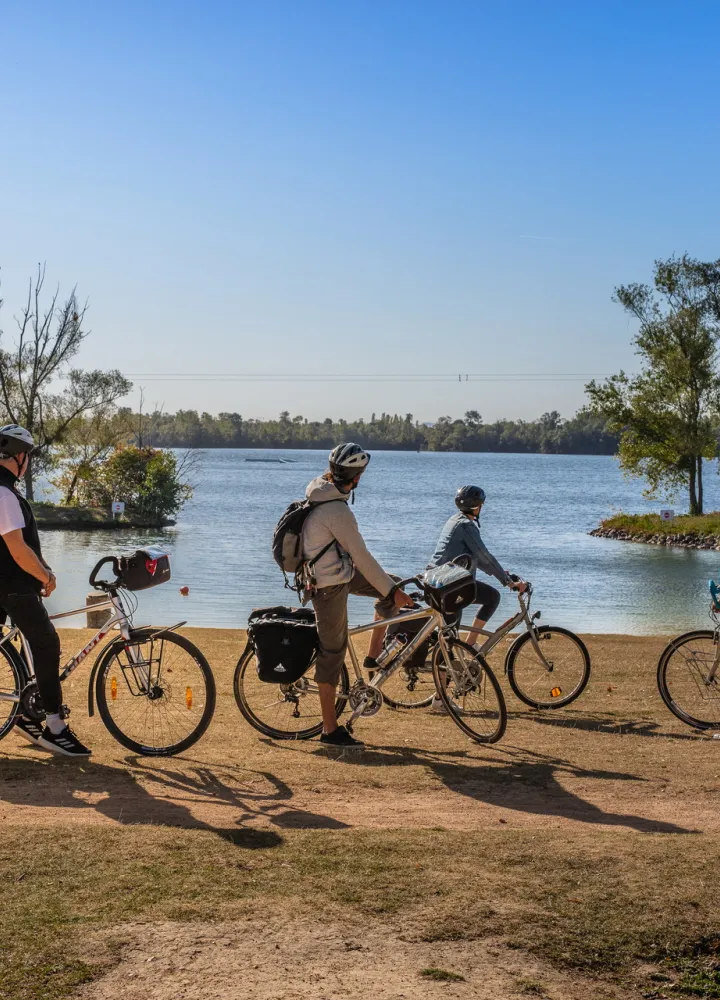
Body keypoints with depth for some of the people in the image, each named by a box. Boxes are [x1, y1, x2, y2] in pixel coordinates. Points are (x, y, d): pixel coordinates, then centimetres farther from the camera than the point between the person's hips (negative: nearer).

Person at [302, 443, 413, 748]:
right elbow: (362, 557, -24)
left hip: (338, 571, 9)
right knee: (332, 653, 0)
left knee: (390, 588, 14)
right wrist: (393, 590, -16)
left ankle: (374, 655, 21)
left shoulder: (319, 490, 1)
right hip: (329, 586, -9)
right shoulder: (336, 510, -29)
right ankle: (331, 730, 11)